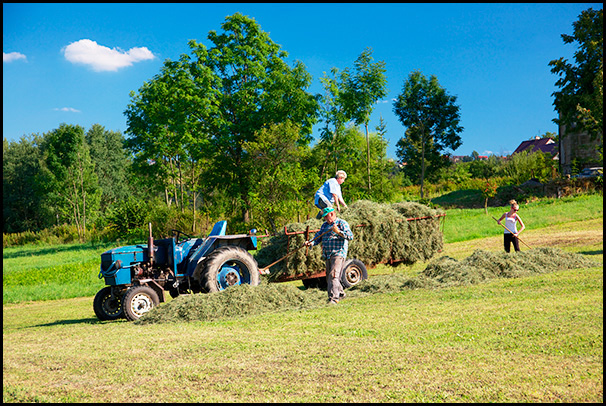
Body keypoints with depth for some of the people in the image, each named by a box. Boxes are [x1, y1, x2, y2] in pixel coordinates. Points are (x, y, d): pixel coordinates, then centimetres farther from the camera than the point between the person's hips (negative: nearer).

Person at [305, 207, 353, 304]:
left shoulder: (342, 223, -3)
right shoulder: (325, 225, 19)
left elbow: (350, 236, -13)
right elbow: (318, 236, 14)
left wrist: (338, 232, -26)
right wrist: (311, 242, -5)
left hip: (338, 254, -8)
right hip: (328, 255, 8)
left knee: (333, 275, -17)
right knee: (329, 277, 12)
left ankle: (334, 298, -20)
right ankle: (340, 293, 31)